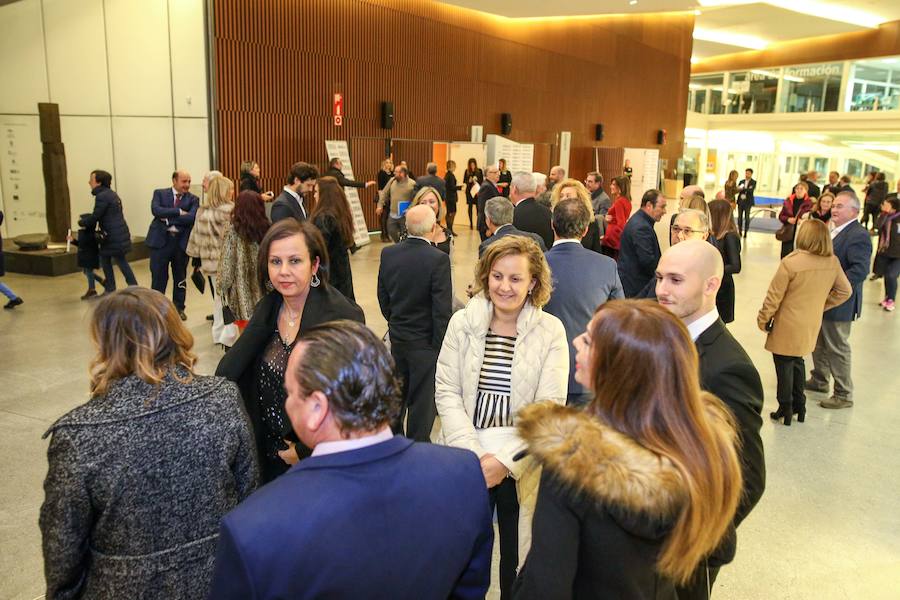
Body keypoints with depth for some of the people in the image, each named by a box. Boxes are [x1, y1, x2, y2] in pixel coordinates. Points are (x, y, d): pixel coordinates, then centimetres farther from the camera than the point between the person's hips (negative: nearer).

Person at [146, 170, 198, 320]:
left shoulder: (193, 199, 3)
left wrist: (169, 219, -15)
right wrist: (178, 212, -19)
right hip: (160, 240, -1)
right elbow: (156, 210, -15)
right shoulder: (160, 193, 4)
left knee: (180, 277, 12)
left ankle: (179, 309, 25)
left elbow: (191, 218, -14)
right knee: (158, 277, 3)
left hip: (181, 242, 1)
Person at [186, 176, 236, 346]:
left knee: (218, 296, 18)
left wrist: (198, 257, 16)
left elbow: (196, 236, 10)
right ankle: (228, 335, -1)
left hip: (211, 260, 7)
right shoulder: (229, 210, -13)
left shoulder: (202, 211, 7)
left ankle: (218, 333, 26)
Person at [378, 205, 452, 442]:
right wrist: (440, 346, -10)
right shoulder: (438, 259, -21)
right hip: (425, 341, -6)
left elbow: (383, 296, 6)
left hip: (397, 337, 6)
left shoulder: (387, 254, -4)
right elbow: (442, 309, -20)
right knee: (422, 398, 8)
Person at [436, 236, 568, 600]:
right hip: (469, 461, 1)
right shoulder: (462, 322, -3)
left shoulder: (551, 331, -7)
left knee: (519, 560, 15)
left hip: (523, 465, -1)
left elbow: (549, 406, -10)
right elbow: (447, 392, -4)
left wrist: (506, 460, -18)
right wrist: (473, 454, -14)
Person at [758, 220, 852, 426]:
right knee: (797, 362, 22)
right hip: (811, 325, 6)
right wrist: (821, 305, 15)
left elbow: (774, 296, -17)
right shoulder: (833, 262, -5)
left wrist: (763, 320, -5)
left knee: (784, 365, 8)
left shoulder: (791, 262, -23)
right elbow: (844, 291, 8)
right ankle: (799, 406, 30)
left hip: (788, 326, -6)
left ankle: (786, 409, 17)